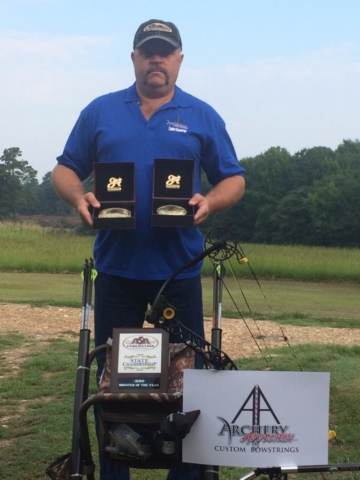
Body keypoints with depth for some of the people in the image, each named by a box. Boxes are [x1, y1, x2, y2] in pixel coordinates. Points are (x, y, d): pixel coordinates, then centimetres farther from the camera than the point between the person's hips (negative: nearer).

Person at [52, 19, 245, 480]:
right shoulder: (100, 111, 7)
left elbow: (233, 180, 6)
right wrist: (78, 196, -13)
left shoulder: (202, 117, 5)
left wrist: (209, 202, -15)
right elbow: (65, 170, 9)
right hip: (116, 268, 1)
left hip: (179, 269, 0)